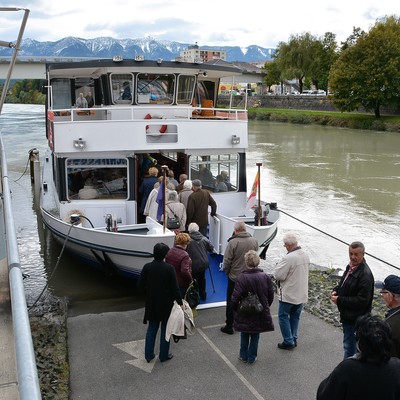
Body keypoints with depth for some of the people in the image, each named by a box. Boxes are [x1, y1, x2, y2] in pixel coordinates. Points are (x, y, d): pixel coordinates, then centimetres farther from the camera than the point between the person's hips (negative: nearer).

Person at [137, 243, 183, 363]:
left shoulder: (147, 267, -9)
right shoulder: (169, 268, -19)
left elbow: (140, 286, -4)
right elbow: (175, 288, -15)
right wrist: (180, 302, -4)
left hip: (152, 304, 3)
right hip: (166, 304, -3)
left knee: (151, 329, 18)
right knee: (165, 330, 13)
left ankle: (148, 355, 25)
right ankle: (164, 355, 24)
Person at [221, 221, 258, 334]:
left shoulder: (233, 242, -20)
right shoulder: (254, 241, -5)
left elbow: (227, 261, -14)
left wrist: (227, 272, 0)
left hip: (234, 277, -4)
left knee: (231, 302, 9)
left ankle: (229, 326, 16)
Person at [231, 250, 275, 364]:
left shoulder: (242, 278, -22)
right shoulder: (265, 277, -11)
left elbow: (235, 297, -19)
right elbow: (271, 296, 0)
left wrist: (234, 309, 0)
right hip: (261, 312, 2)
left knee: (244, 335, 19)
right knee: (255, 335, 18)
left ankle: (244, 356, 30)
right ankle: (252, 357, 27)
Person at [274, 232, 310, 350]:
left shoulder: (289, 258, -26)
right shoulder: (305, 255, 1)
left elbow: (278, 275, -22)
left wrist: (279, 265, -4)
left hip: (288, 294, -7)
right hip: (302, 294, 7)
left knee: (283, 316, 8)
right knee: (295, 317, 19)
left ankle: (288, 341, 10)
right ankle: (294, 339, 26)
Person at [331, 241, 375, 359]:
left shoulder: (365, 275, -25)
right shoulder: (351, 266, 4)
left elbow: (362, 301, -26)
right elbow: (344, 284, 22)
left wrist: (339, 300, -21)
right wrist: (336, 290, 0)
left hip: (356, 318, -9)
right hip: (347, 315, 9)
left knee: (349, 346, 1)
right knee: (348, 343, 23)